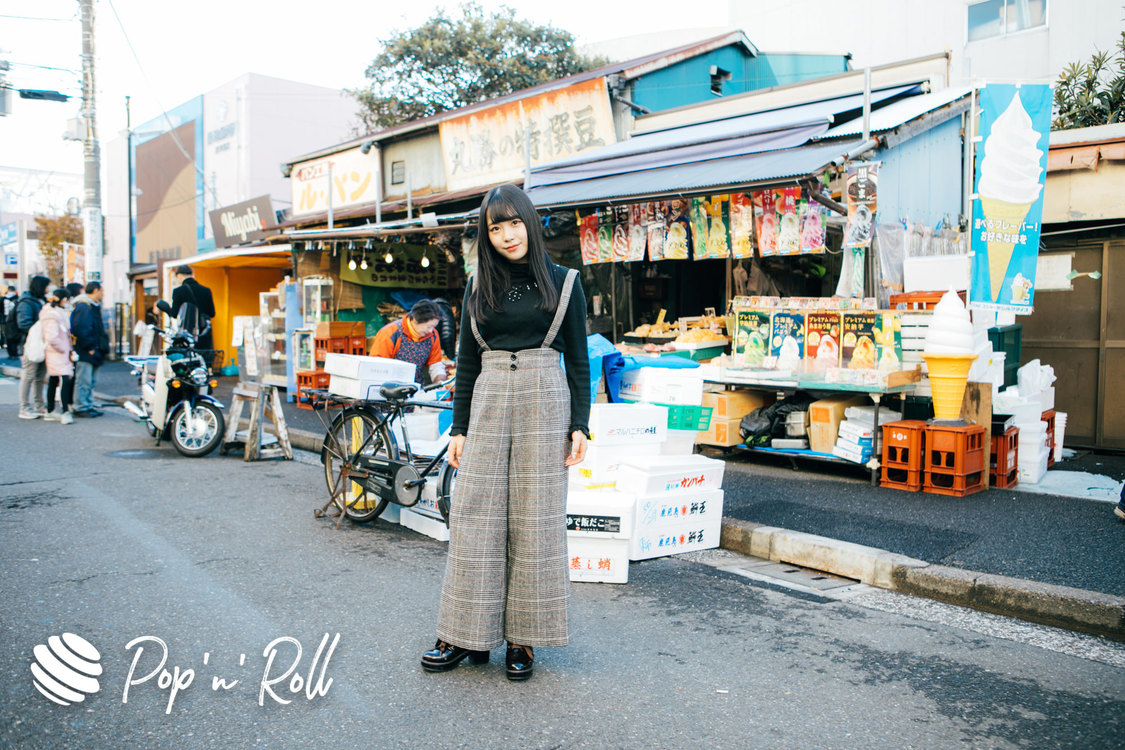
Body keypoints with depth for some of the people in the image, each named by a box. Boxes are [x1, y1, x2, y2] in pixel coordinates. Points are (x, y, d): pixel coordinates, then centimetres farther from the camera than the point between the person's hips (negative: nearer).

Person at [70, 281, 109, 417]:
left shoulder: (94, 306, 18)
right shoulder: (83, 306, -15)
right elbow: (81, 329, -23)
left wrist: (101, 347, 16)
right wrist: (89, 347, -20)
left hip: (92, 351, 10)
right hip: (84, 353, -10)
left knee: (91, 381, 15)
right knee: (84, 380, -6)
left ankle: (88, 405, 22)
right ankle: (81, 407, -1)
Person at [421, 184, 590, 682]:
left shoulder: (563, 283, 4)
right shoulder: (479, 287, 11)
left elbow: (578, 360, 4)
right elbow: (466, 362, 12)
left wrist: (580, 425, -4)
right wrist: (459, 427, 7)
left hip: (545, 402, -2)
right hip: (488, 402, 3)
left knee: (535, 518, 0)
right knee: (476, 516, 1)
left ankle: (523, 639, 11)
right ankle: (469, 635, 12)